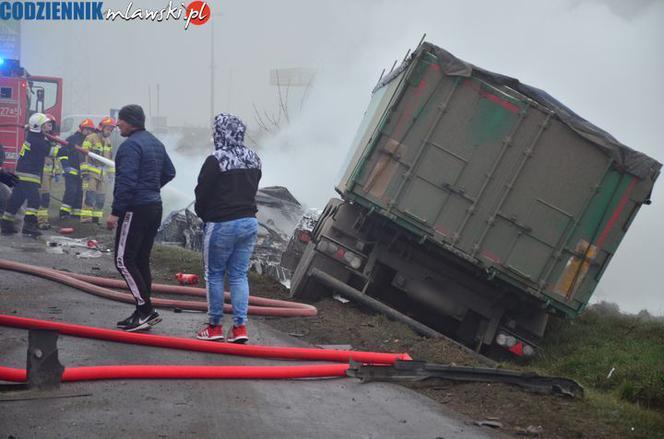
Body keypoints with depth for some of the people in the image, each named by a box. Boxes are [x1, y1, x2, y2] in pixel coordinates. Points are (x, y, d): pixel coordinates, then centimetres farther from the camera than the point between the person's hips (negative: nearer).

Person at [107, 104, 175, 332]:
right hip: (155, 207, 10)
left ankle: (146, 310, -7)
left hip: (135, 210, -10)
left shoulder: (130, 145, -16)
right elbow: (169, 172, 22)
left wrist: (116, 212, -20)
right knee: (142, 260, 14)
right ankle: (143, 313, 16)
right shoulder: (155, 143, 14)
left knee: (124, 261, -5)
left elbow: (126, 182, -23)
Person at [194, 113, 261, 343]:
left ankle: (214, 326, 11)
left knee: (214, 274, 7)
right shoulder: (253, 160, 6)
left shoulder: (216, 161, -15)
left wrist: (203, 214, 9)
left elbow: (202, 194, -9)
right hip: (250, 222, 6)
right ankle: (240, 327, 6)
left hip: (222, 225, -6)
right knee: (239, 275, 10)